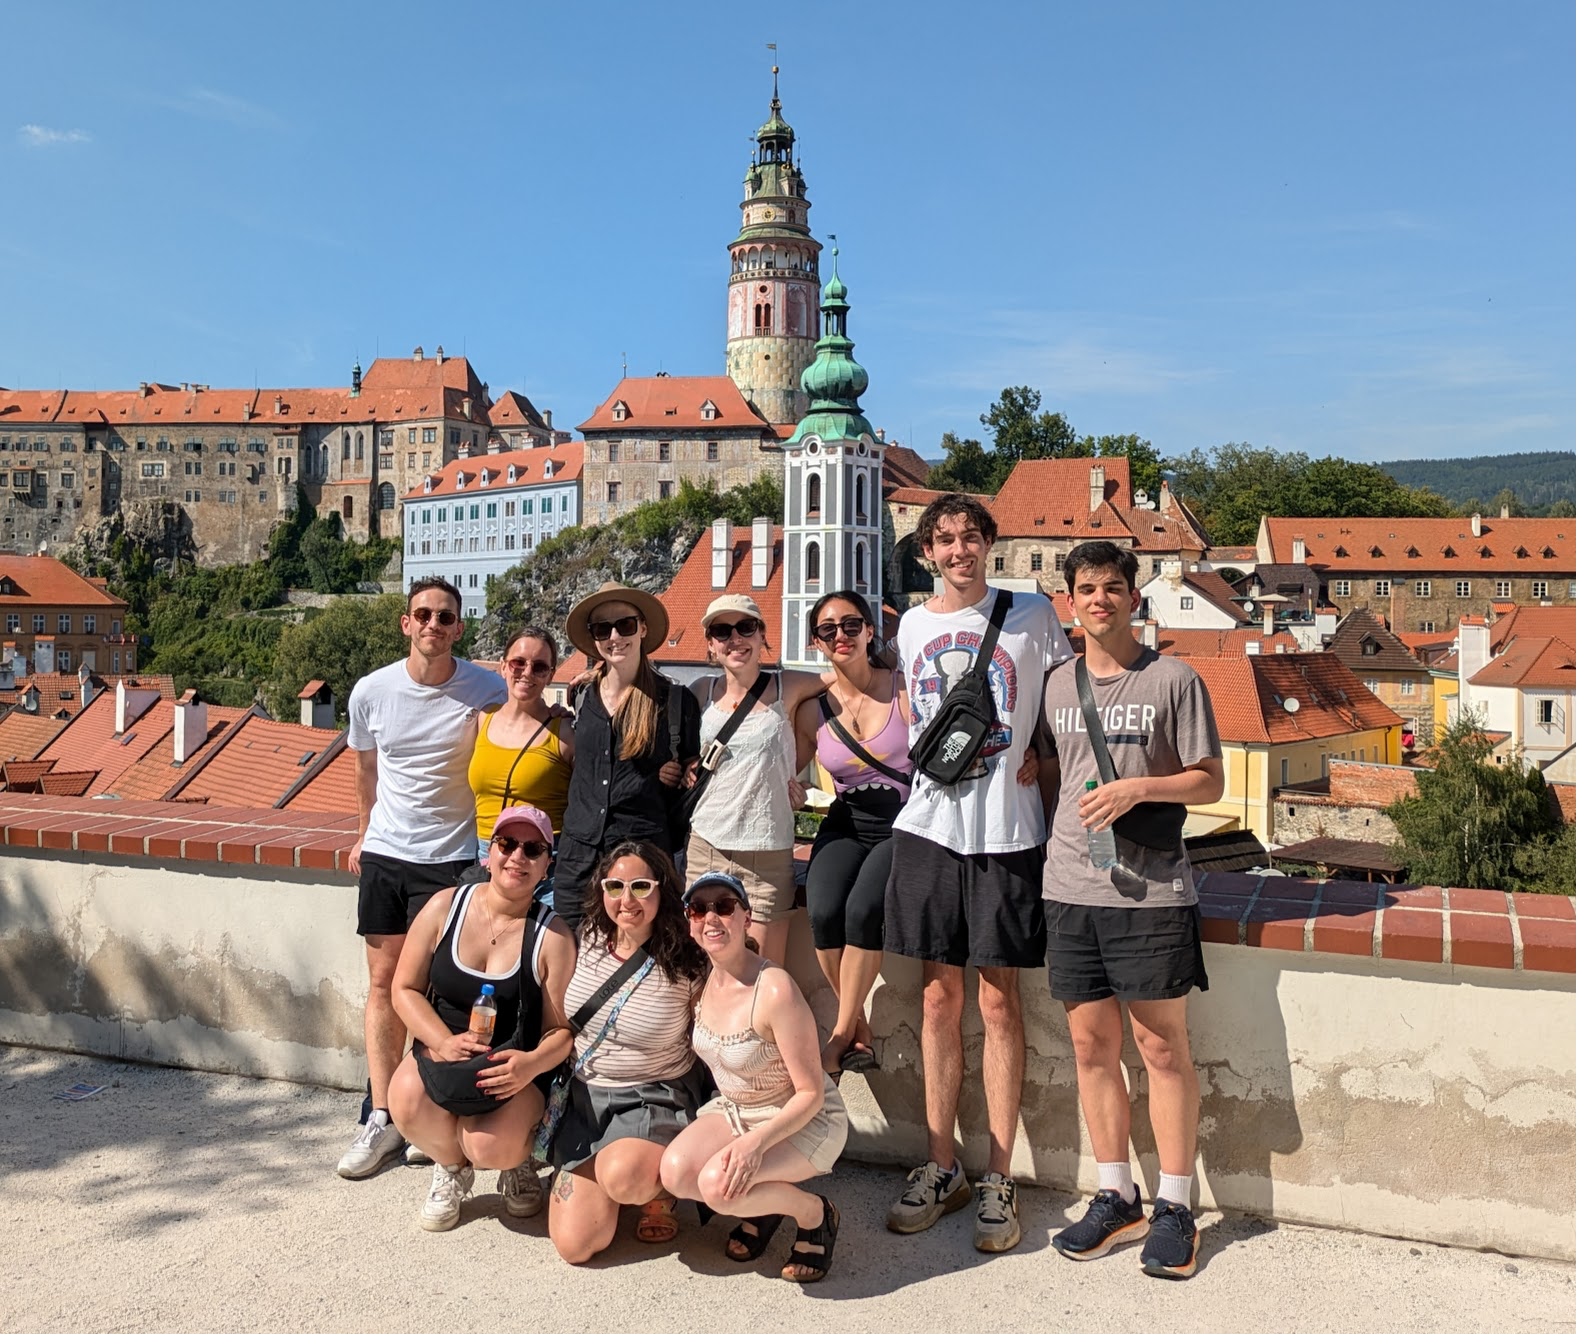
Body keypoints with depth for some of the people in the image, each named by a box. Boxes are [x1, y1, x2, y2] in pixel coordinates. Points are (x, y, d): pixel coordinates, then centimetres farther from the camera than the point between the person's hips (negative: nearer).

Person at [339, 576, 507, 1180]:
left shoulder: (486, 691, -10)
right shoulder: (372, 691, -1)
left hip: (450, 858, -3)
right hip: (384, 855, 3)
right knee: (384, 983, 6)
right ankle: (382, 1119, 14)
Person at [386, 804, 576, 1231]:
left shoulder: (552, 936, -9)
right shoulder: (445, 907, -4)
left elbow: (561, 1029, -8)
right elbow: (405, 990, -1)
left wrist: (531, 1064, -30)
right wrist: (444, 1041, -19)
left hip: (513, 1070, -2)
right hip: (440, 1053, 2)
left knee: (491, 1147, -29)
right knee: (407, 1098, -30)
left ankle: (515, 1163, 13)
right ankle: (452, 1168, 6)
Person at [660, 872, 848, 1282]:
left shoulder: (775, 990, -28)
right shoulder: (702, 981, -6)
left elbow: (811, 1093, -22)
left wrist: (757, 1140, -34)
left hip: (805, 1121, -6)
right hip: (733, 1110, 6)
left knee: (718, 1185, -30)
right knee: (676, 1171, -21)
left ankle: (815, 1213, -1)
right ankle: (762, 1205, 10)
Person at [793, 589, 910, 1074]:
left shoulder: (905, 690, -5)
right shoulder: (813, 711, 5)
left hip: (905, 824, -3)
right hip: (846, 826, 3)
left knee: (863, 908, -28)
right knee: (824, 912, -24)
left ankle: (841, 1032, -8)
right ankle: (859, 1027, -2)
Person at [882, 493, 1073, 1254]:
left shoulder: (1030, 613, 0)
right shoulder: (912, 625, 10)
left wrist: (1039, 761, -5)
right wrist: (931, 761, 8)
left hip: (1006, 832, -3)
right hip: (929, 825, 3)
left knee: (997, 999, 1)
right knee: (940, 997, 8)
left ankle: (999, 1178, 13)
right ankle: (941, 1168, 19)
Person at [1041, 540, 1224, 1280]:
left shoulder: (1173, 680, -1)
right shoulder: (1057, 686, 11)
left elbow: (1210, 781, -1)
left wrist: (1140, 788, -15)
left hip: (1151, 888, -4)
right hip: (1071, 887, 4)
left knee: (1162, 1047, 3)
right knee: (1092, 1044, 9)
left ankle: (1174, 1206, 17)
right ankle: (1116, 1197, 23)